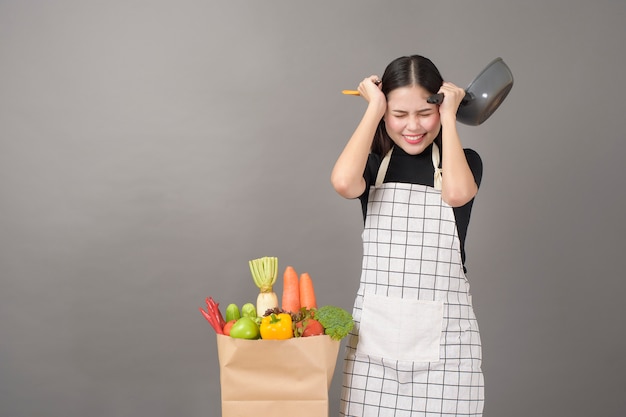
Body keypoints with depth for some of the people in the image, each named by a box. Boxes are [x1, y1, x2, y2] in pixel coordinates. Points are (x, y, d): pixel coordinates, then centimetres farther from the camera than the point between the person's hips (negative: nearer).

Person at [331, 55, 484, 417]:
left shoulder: (464, 161, 4)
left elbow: (456, 192, -20)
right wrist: (373, 109, -8)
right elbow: (343, 182, -19)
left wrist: (449, 117, -8)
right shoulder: (374, 163, 6)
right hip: (375, 330, 1)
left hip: (444, 331, -1)